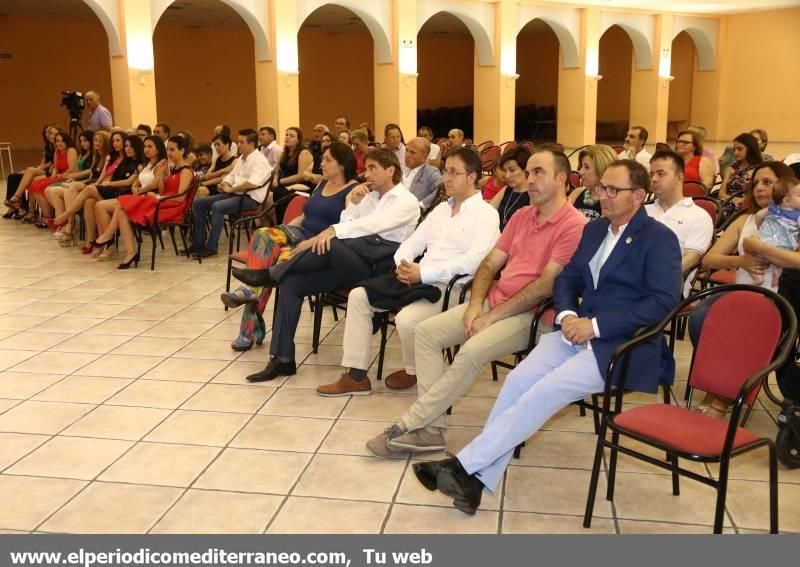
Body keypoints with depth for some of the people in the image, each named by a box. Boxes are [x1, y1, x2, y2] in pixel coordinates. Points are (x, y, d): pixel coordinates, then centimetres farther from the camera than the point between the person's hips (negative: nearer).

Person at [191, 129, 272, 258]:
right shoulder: (241, 158, 18)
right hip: (235, 194, 10)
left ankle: (211, 247, -25)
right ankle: (199, 242, 3)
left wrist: (231, 189, -17)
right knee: (198, 204, 1)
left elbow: (253, 183, -25)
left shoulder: (259, 160, -11)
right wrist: (224, 184, 0)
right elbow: (231, 175, 24)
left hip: (250, 198, -10)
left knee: (217, 206, -33)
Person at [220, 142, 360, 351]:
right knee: (263, 235, -24)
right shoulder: (323, 183, 21)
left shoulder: (354, 190, -4)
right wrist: (282, 231, 7)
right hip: (299, 235, 7)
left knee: (281, 260, -34)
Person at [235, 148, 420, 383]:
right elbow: (347, 228, 12)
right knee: (292, 282, -11)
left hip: (379, 267, -7)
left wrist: (333, 230, -28)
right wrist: (353, 202, -1)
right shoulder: (370, 196, 23)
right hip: (346, 265, 7)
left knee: (330, 244, -34)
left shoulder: (406, 201, 0)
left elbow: (375, 223, -19)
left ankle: (270, 274, -14)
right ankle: (282, 359, -8)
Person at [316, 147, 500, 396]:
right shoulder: (441, 208, 20)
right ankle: (356, 375, -1)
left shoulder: (486, 214, -5)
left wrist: (424, 273, -20)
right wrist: (402, 264, -6)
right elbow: (413, 242, 19)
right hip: (418, 278, 8)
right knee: (358, 296, -4)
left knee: (406, 319, -32)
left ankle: (412, 371, 2)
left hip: (450, 286, -8)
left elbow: (474, 260, -19)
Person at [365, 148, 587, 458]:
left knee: (472, 351, -31)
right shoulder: (521, 216, 14)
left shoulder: (574, 225, -11)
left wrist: (492, 316, -17)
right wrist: (475, 305, -6)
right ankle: (432, 428, -12)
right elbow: (489, 264, 13)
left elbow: (546, 285, -18)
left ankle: (409, 425, -19)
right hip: (493, 302, 8)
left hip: (530, 314, -8)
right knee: (426, 331, -8)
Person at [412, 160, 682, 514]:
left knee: (544, 392, -25)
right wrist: (566, 315, -7)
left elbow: (664, 301, -15)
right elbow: (568, 280, 16)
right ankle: (478, 477, -20)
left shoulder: (659, 239, -5)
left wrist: (595, 325, -19)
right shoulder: (594, 229, 17)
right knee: (518, 381, -19)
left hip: (623, 345, -6)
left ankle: (464, 465, -21)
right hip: (580, 332, 6)